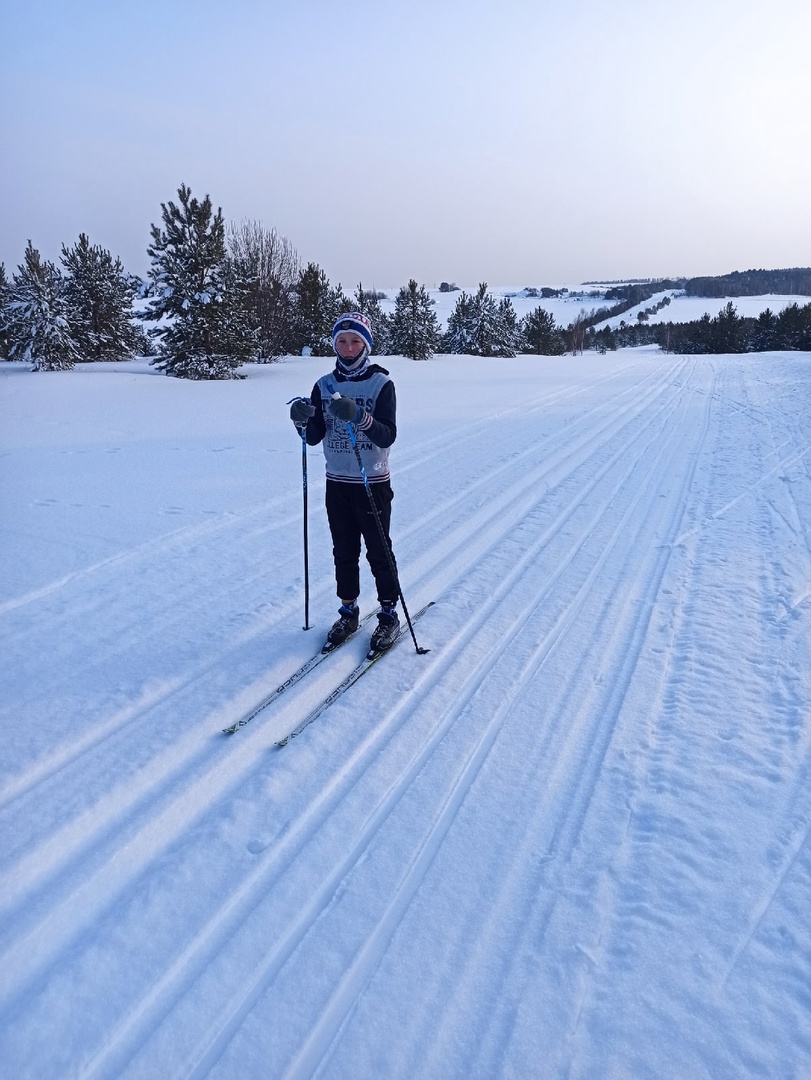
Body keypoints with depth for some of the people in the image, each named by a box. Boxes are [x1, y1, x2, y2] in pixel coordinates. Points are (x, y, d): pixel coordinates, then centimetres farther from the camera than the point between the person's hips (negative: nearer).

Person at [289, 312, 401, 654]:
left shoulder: (381, 384, -7)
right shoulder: (324, 385, 5)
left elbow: (388, 436, -17)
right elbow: (314, 438, 2)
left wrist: (358, 417, -32)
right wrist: (303, 421, -19)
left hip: (373, 482, -4)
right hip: (336, 482, 4)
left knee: (379, 552, 4)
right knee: (344, 552, 12)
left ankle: (389, 614, 18)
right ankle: (348, 611, 26)